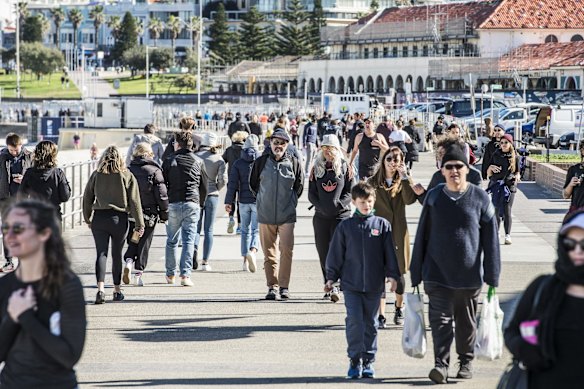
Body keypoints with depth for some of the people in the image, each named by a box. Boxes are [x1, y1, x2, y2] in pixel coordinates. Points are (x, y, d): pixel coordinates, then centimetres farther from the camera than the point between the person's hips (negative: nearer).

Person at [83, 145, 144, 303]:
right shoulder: (127, 176, -3)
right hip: (119, 219, 0)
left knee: (101, 253, 0)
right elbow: (134, 201, -3)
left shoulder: (96, 175, 1)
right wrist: (139, 224, 0)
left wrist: (87, 219, 20)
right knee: (117, 254, 11)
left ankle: (101, 288, -17)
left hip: (99, 218, 0)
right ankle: (117, 290, 18)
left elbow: (87, 198, 8)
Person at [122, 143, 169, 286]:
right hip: (148, 214, -2)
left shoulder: (128, 170, 2)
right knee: (144, 244, 6)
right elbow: (161, 194, -9)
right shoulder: (154, 171, -6)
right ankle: (139, 274, 7)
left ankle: (129, 261, -9)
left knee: (132, 242, 16)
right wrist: (164, 214, 0)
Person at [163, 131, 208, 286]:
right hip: (192, 204, 1)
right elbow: (204, 186, 10)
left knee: (172, 241, 11)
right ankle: (185, 275, -9)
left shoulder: (169, 161, 1)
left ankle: (170, 275, 18)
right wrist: (201, 204, 20)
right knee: (189, 240, -1)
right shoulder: (198, 161, 7)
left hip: (173, 204, -1)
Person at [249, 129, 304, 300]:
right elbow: (253, 184, 14)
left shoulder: (294, 163, 0)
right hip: (266, 215, 1)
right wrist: (262, 200, 12)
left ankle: (284, 286, -2)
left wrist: (291, 200, 10)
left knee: (287, 250, -10)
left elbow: (299, 185, 12)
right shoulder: (261, 162, 2)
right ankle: (272, 286, 12)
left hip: (287, 215, -1)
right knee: (269, 252, 5)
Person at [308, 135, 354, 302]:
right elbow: (311, 193, 9)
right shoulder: (316, 168, 10)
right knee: (323, 253, 4)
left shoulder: (345, 167, 3)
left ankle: (335, 286, -16)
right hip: (321, 216, 3)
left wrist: (338, 204, -13)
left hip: (341, 215, -3)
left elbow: (350, 192, 1)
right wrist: (320, 206, -7)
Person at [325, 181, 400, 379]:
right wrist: (331, 277, 5)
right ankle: (355, 359, 2)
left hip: (374, 284, 1)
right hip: (351, 283, -1)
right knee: (354, 320, -8)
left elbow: (389, 253, 5)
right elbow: (336, 254, 7)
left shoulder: (382, 225, 3)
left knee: (370, 323, 7)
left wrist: (392, 275, -2)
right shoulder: (345, 226, 3)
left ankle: (368, 360, 16)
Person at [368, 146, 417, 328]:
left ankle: (399, 309, 32)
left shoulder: (404, 182, 4)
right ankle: (381, 315, -5)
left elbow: (410, 199, -15)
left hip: (398, 231, 1)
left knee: (399, 272, 10)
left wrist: (405, 177, -17)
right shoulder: (373, 182, 3)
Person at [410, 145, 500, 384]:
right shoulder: (434, 197, 2)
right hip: (437, 273, 0)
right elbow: (422, 236, 6)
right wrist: (416, 274, 5)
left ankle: (466, 361, 27)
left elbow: (490, 239, 0)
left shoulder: (480, 198, -1)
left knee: (466, 321, 12)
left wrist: (492, 275, -2)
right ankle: (441, 364, -11)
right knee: (440, 319, -9)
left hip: (469, 274, 0)